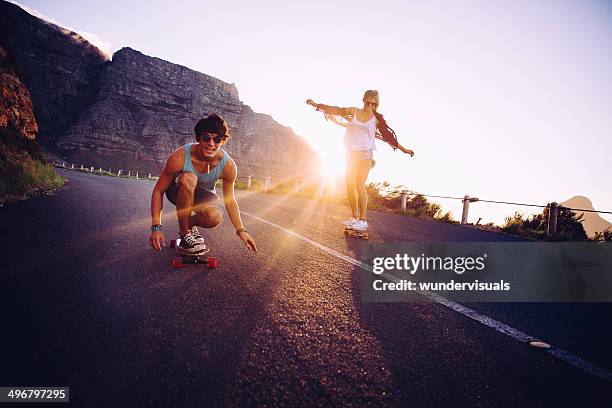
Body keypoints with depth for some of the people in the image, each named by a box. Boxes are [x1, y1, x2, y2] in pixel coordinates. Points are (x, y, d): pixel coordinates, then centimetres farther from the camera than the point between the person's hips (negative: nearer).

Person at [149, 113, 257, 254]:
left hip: (203, 194, 1)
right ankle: (185, 236, -22)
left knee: (215, 218, -33)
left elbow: (230, 200, -12)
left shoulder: (228, 165, -25)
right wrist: (156, 227, -29)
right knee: (188, 178, -37)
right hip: (178, 192, -1)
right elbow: (158, 191, -22)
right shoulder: (180, 157, -31)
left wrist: (241, 230, -17)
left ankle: (190, 224, 7)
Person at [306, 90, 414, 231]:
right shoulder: (353, 112, 9)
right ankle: (354, 217, 9)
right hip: (351, 153, 4)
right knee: (350, 186, 1)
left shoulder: (376, 119, 4)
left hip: (365, 154, -4)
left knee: (360, 185, -15)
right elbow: (335, 110, 13)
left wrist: (403, 149, 11)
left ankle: (363, 220, -12)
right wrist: (316, 105, 14)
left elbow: (388, 136, 10)